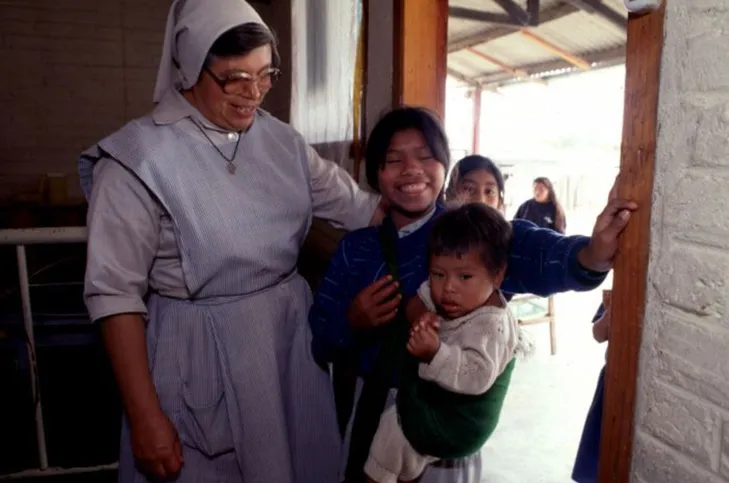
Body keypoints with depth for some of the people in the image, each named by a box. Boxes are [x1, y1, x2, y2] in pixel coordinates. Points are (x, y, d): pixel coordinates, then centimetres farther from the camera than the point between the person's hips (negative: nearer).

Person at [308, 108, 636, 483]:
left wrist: (592, 254, -52)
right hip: (369, 411, 3)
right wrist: (350, 323, -21)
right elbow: (319, 344, -1)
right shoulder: (355, 248, -3)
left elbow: (538, 255, -32)